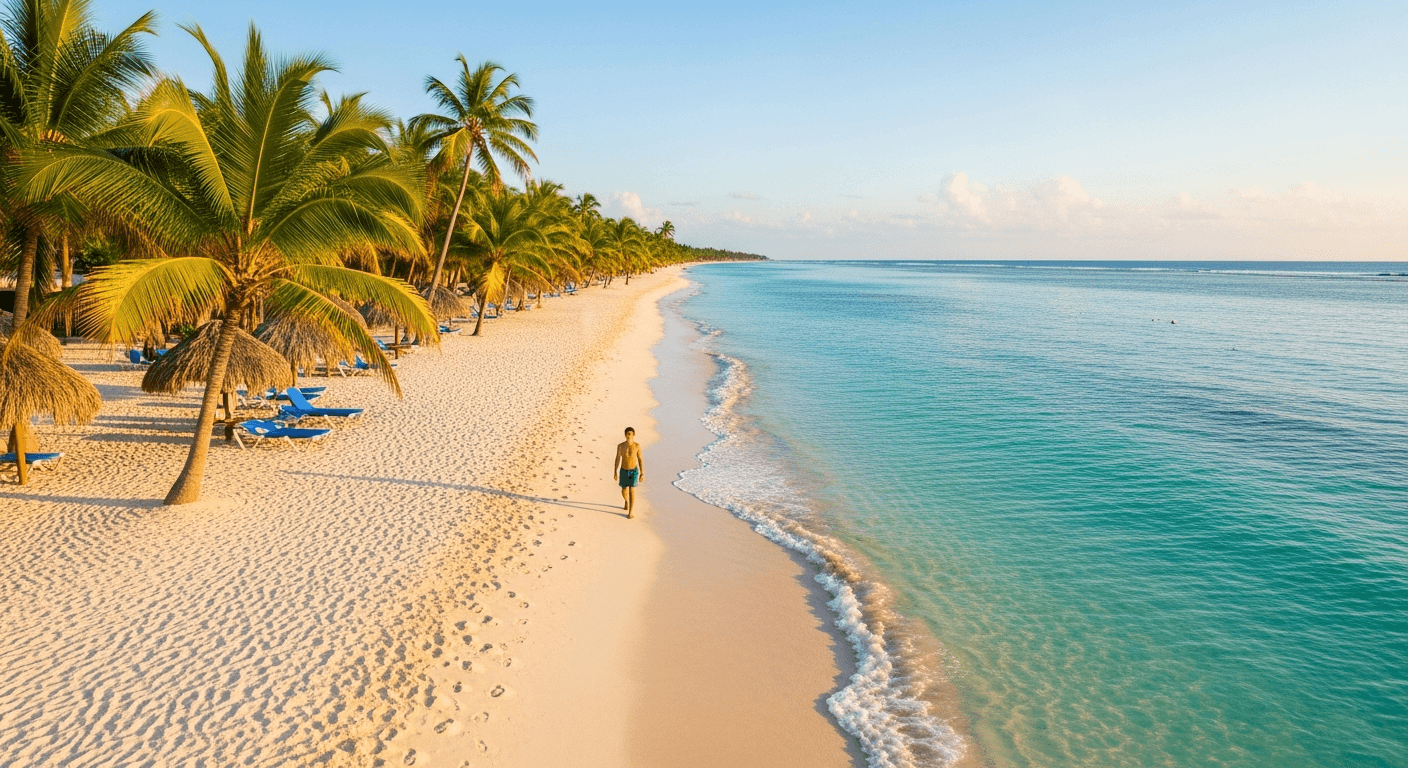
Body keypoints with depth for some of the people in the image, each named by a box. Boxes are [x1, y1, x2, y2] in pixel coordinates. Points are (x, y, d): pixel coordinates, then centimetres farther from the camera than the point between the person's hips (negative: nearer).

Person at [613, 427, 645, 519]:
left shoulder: (637, 446, -13)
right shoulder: (620, 446, -10)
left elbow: (640, 459, -4)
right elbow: (617, 459, 0)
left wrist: (642, 473, -6)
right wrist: (615, 473, 2)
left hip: (634, 471, -2)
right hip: (623, 471, 2)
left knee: (632, 490, -12)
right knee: (624, 491, 12)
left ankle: (631, 511, -2)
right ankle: (627, 502, 46)